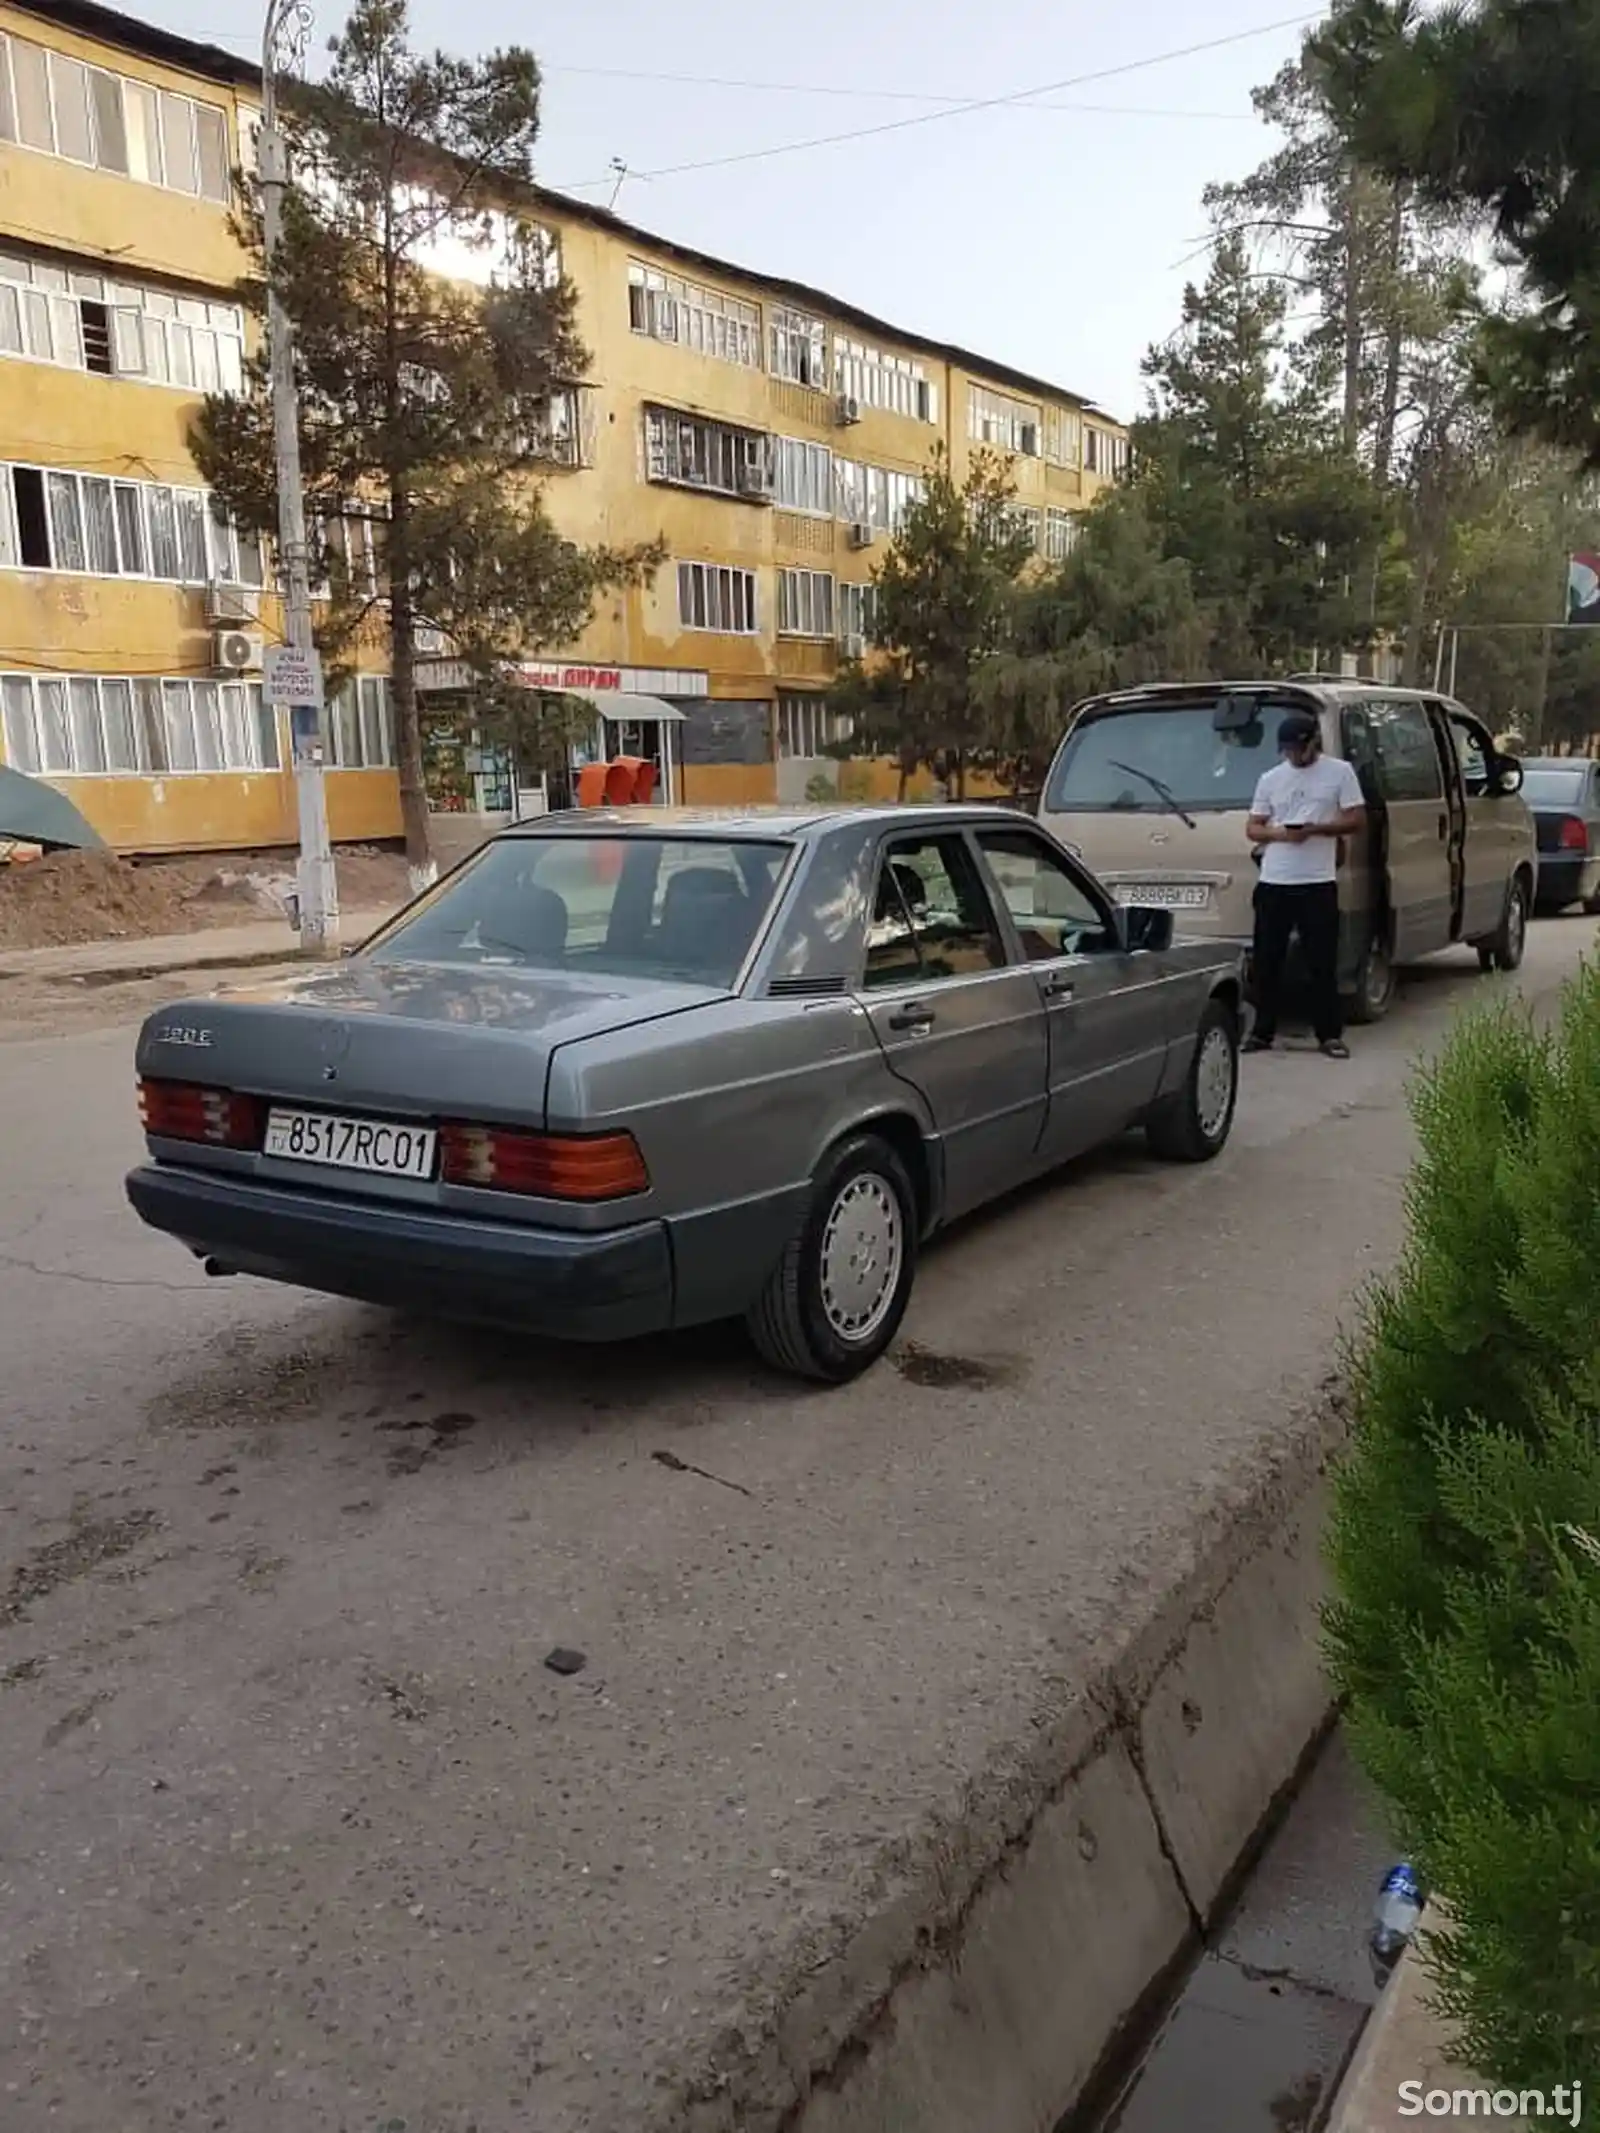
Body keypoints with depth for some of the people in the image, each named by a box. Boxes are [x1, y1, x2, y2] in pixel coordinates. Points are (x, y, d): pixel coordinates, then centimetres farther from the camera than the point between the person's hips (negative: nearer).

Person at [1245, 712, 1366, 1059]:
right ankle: (1263, 1032, 14)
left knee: (1322, 962, -1)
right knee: (1267, 961, 5)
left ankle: (1330, 1034, 8)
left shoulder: (1340, 772, 3)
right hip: (1273, 882, 3)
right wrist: (1279, 833, -10)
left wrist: (1316, 829, -15)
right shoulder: (1271, 779, 11)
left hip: (1318, 883, -3)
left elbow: (1355, 820, 0)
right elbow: (1252, 828, 11)